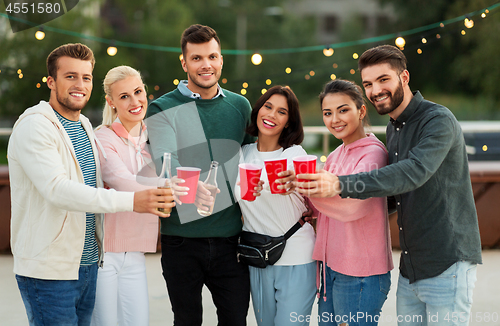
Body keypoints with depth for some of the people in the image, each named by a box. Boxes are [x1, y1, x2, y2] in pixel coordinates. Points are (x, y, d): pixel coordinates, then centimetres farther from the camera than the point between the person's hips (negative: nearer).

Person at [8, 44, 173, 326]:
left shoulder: (84, 126, 15)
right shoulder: (34, 127, -13)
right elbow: (57, 189, -27)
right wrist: (131, 201, -33)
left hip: (88, 264, 8)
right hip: (48, 270, -8)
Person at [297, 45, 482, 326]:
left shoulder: (438, 120, -13)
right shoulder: (394, 129, 15)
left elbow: (413, 172, -30)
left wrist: (341, 185, -38)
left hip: (447, 265, -8)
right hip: (410, 268, 8)